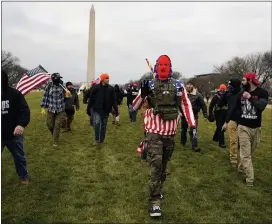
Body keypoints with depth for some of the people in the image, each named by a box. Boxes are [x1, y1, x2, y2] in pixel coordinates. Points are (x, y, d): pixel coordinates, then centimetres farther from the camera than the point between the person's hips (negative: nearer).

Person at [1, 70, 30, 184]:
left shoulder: (15, 94, -11)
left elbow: (24, 110, -17)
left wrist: (22, 124, -34)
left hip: (14, 134, -1)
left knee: (19, 157, 17)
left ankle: (24, 176, 38)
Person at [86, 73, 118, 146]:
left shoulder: (111, 88, 1)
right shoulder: (96, 87, -5)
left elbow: (114, 100, 2)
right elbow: (91, 98, -2)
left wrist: (116, 109, -3)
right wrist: (88, 108, 0)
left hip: (106, 110, 3)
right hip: (97, 109, -2)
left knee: (103, 125, 10)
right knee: (97, 123, -17)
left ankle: (101, 140, 23)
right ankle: (96, 139, 0)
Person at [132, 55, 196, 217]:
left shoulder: (178, 85, 1)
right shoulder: (149, 85, -3)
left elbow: (186, 104, 10)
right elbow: (135, 107, -1)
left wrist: (193, 124, 0)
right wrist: (142, 94, -20)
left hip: (170, 132, 3)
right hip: (154, 132, -3)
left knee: (164, 164, 17)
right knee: (156, 164, -12)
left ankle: (158, 189, 40)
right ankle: (155, 202, -5)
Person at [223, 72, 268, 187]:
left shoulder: (262, 93, -7)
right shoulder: (241, 94, 3)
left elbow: (261, 106, -24)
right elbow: (234, 108, 12)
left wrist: (250, 98, -23)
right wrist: (227, 121, 15)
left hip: (256, 128, -1)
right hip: (243, 127, 1)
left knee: (249, 152, 12)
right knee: (245, 153, -5)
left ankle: (241, 167, 34)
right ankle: (249, 179, -5)